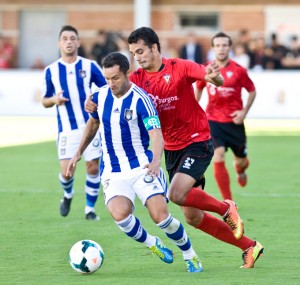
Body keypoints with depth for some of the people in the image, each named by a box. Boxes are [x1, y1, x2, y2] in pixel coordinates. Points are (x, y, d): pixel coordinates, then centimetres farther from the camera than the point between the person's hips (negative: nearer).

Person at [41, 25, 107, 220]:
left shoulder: (89, 66, 1)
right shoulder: (51, 70, 5)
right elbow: (45, 101, 11)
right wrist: (54, 100, -11)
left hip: (91, 125, 0)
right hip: (67, 129, 0)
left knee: (93, 167, -2)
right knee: (66, 171, -5)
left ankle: (90, 208, 13)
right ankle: (68, 195, 27)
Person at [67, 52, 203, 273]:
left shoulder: (140, 99, -14)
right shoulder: (101, 96, 2)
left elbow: (157, 136, -23)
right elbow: (93, 123, 24)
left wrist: (155, 161, -42)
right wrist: (78, 153, 26)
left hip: (142, 167, -3)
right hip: (113, 173, 3)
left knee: (160, 215, -18)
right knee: (119, 213, -27)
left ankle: (190, 255, 11)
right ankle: (152, 244, 3)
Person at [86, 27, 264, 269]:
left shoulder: (179, 68, -13)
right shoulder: (138, 78, 1)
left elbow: (217, 80, -23)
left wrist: (214, 76, -47)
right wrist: (95, 103, -31)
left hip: (197, 142, -6)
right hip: (172, 149, 6)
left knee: (177, 194, -28)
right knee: (192, 217, 5)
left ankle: (226, 208, -1)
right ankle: (249, 247, 18)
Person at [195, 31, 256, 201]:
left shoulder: (238, 70, -8)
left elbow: (252, 91, 4)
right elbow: (199, 88, 17)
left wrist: (244, 111, -7)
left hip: (234, 122, 0)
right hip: (213, 120, 0)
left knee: (241, 161, 11)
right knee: (218, 158, -17)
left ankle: (241, 170, 53)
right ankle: (228, 201, -9)